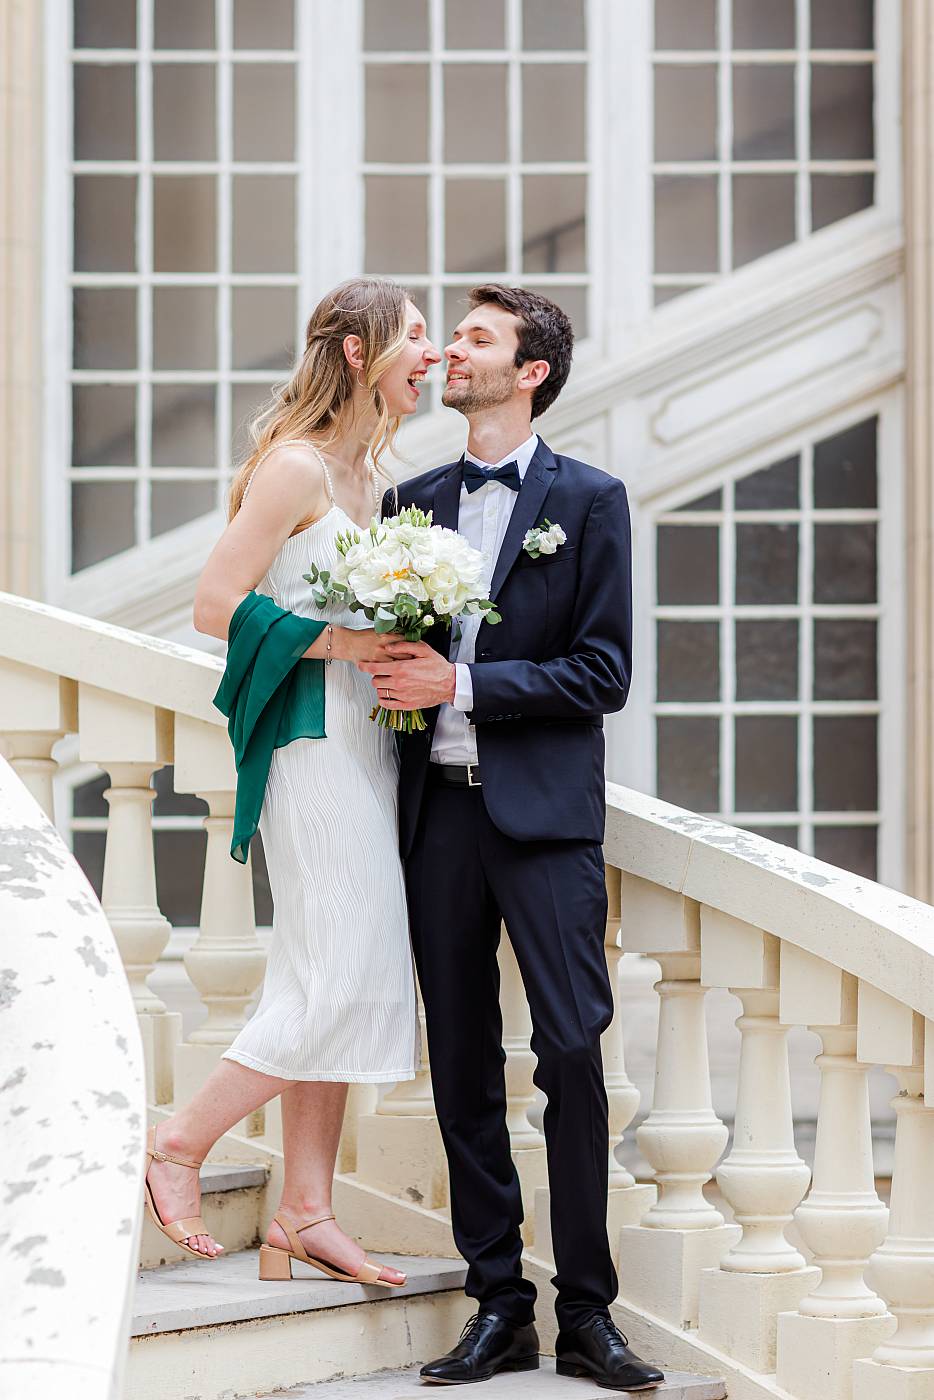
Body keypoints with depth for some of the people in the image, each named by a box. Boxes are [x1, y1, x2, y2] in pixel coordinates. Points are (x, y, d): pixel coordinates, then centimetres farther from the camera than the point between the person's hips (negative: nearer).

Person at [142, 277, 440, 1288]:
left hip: (365, 742, 9)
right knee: (337, 983, -11)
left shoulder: (366, 473, 16)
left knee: (344, 988, 7)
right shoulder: (297, 466, -11)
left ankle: (305, 1216, 10)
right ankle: (180, 1145, 2)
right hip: (314, 742, -9)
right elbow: (217, 605, -15)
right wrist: (337, 641, -17)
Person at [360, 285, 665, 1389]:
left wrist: (459, 684, -12)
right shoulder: (414, 500, 15)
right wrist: (391, 677, -3)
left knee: (572, 1051, -9)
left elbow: (603, 673, -5)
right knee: (463, 1065, 5)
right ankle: (498, 1308, 11)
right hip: (439, 809, 4)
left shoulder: (589, 501, 1)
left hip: (542, 811, -4)